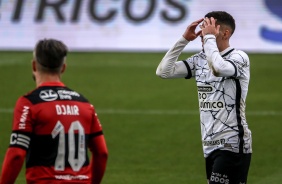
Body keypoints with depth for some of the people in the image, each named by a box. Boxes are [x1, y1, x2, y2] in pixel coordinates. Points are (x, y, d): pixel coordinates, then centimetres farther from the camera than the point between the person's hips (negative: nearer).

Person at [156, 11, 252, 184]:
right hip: (211, 146, 7)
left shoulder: (239, 57, -8)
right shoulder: (200, 60, 11)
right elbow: (164, 71, 6)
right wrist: (184, 39, 3)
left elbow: (218, 68, -30)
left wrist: (209, 37, -16)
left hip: (232, 145, -7)